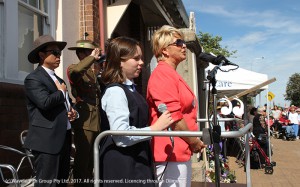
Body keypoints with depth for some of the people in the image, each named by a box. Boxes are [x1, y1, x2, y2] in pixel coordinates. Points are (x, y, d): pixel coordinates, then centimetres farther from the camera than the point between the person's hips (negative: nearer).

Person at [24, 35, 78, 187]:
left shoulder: (58, 79, 20)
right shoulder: (33, 78, -8)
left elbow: (67, 104, 30)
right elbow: (45, 102, -26)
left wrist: (73, 112, 6)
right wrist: (61, 92, -6)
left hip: (64, 138, 9)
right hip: (47, 140, -9)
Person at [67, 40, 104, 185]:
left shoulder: (94, 72, 20)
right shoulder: (73, 70, -5)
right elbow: (76, 70, -30)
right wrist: (92, 57, -19)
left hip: (96, 121, 8)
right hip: (84, 121, -8)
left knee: (91, 159, 17)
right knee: (82, 158, -5)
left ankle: (89, 182, 29)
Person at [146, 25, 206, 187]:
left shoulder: (172, 75, 17)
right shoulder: (163, 75, -16)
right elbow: (174, 117, -22)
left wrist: (194, 141, 15)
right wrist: (194, 141, -10)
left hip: (181, 152, 11)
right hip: (171, 154, -11)